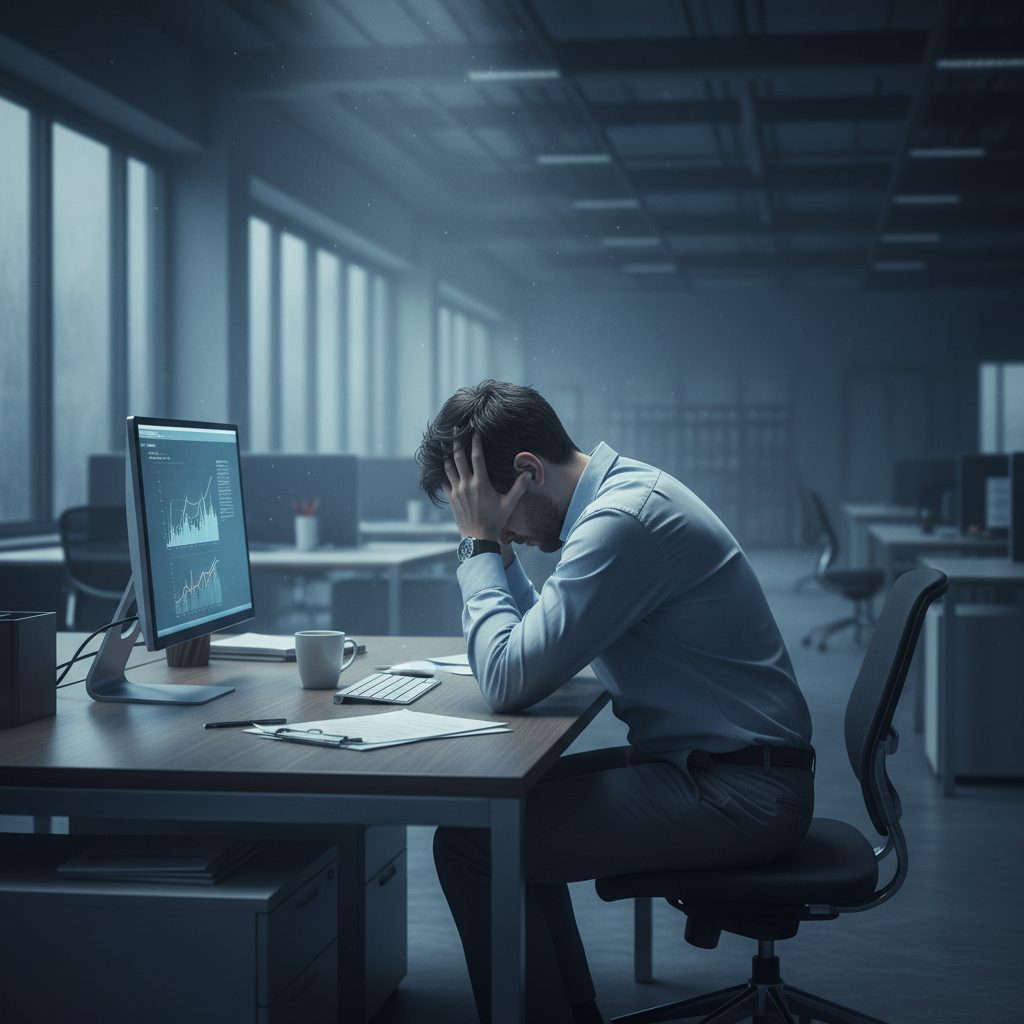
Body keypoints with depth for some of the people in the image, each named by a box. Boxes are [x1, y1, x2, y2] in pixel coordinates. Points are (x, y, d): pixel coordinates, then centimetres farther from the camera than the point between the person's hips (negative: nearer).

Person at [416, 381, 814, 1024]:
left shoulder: (622, 521, -22)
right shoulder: (624, 489, 10)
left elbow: (509, 680, -21)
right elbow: (544, 641, 20)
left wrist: (480, 542, -12)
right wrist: (497, 549, 7)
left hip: (737, 797, -10)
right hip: (702, 761, 10)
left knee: (470, 844, -15)